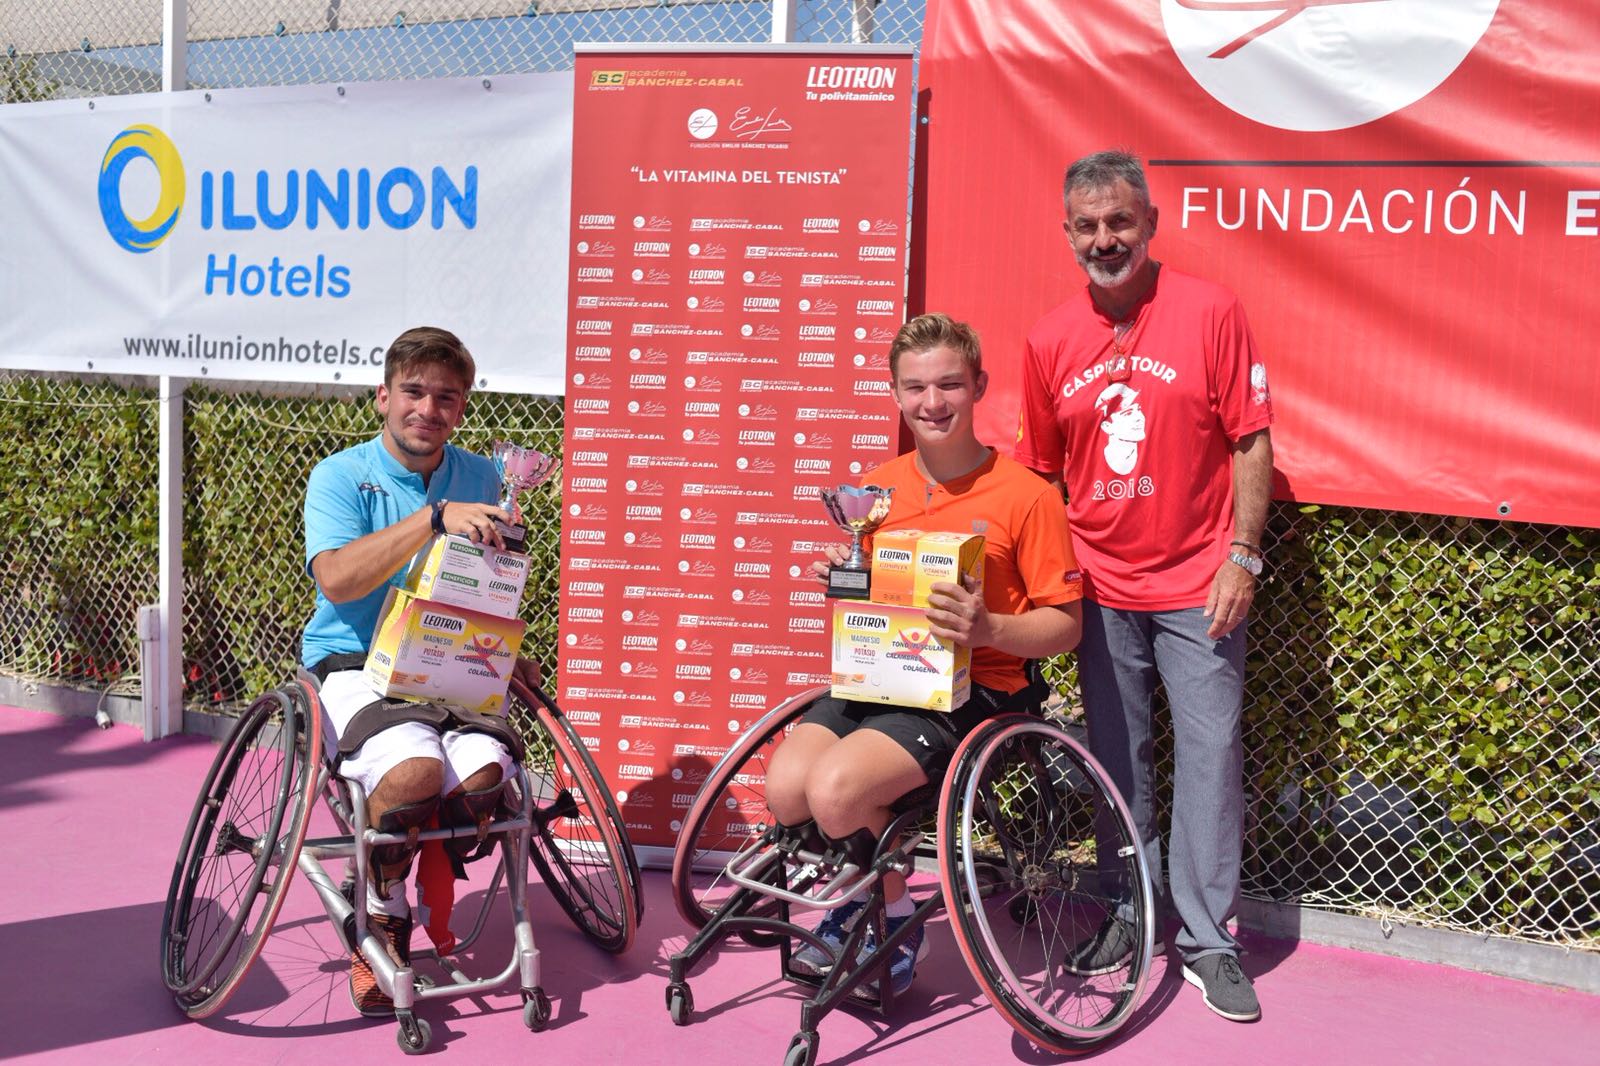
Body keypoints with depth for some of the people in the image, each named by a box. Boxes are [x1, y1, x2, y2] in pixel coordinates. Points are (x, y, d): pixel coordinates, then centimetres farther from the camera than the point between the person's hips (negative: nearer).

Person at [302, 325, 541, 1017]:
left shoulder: (480, 479, 11)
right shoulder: (341, 476, -1)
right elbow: (336, 578, -19)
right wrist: (435, 518, -27)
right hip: (354, 664, -3)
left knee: (485, 771, -28)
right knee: (416, 769, -34)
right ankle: (380, 914, -3)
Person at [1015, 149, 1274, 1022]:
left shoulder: (1209, 312, -9)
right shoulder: (1049, 341, 1)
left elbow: (1251, 442, -6)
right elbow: (1040, 471, 10)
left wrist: (1242, 556, -11)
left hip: (1197, 586, -3)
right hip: (1100, 589, 3)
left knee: (1208, 755, 1)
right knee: (1117, 761, 12)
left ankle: (1206, 938, 14)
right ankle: (1130, 914, 28)